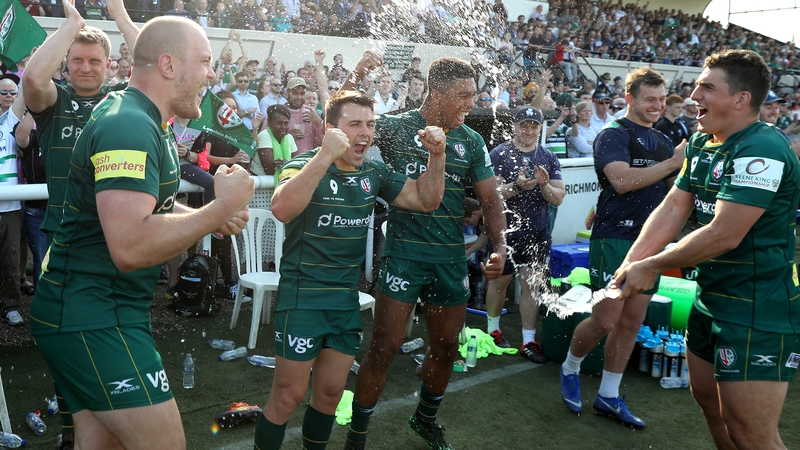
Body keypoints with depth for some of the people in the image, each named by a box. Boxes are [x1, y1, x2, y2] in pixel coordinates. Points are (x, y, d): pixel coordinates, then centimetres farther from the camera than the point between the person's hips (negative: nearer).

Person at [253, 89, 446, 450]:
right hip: (303, 298, -5)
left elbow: (426, 200, 6)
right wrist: (326, 155, -39)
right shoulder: (304, 166, -13)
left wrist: (437, 155, -9)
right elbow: (282, 209, -34)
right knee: (289, 395, 2)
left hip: (347, 299, 6)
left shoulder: (373, 173, 6)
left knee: (330, 392, 15)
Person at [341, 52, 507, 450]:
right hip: (403, 254, -4)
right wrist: (354, 78, -26)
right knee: (385, 347, -3)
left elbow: (490, 199, 6)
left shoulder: (471, 142, 6)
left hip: (452, 259, 5)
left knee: (446, 346, 16)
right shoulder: (394, 128, -5)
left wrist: (500, 246, -9)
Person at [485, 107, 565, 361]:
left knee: (533, 286, 2)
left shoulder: (548, 158, 7)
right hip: (506, 232, -3)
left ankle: (528, 342, 10)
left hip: (537, 235, 3)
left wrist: (544, 185, -16)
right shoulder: (499, 154, -4)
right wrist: (517, 186, -26)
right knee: (499, 282, 10)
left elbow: (559, 198, 3)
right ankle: (493, 330, 29)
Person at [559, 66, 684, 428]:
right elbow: (623, 180, -22)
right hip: (614, 237, -7)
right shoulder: (613, 135, -6)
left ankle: (609, 396, 21)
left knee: (631, 322, 9)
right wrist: (672, 162, -19)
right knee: (605, 320, -8)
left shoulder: (662, 141, 17)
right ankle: (570, 369, 21)